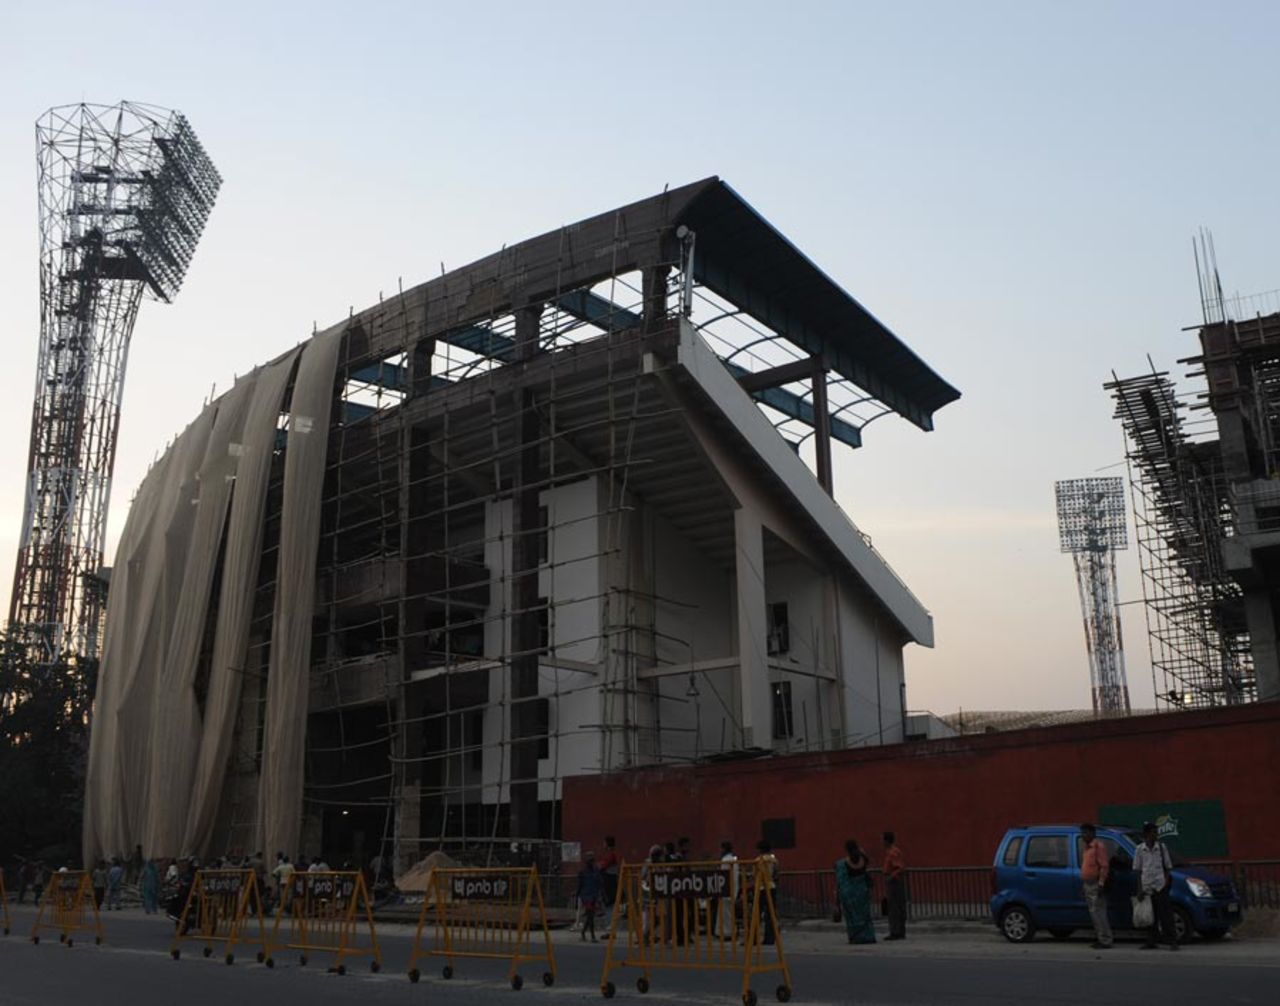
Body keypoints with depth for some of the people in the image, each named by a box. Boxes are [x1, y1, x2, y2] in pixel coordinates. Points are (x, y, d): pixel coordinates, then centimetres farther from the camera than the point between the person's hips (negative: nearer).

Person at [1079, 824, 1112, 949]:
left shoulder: (1098, 846, -10)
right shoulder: (1087, 848, 19)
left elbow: (1104, 866, -16)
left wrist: (1101, 883, -21)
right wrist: (1084, 886, 20)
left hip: (1096, 885, -9)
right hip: (1088, 885, 9)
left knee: (1098, 913, -10)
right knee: (1094, 913, 11)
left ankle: (1105, 941, -9)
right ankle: (1099, 939, 16)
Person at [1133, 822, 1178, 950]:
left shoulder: (1162, 847, 3)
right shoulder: (1140, 849, 5)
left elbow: (1168, 867, 6)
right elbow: (1138, 870, 7)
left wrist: (1166, 882, -6)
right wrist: (1140, 889, 2)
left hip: (1160, 886, -1)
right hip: (1146, 886, 1)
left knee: (1165, 915, -3)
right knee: (1149, 916, 6)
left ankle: (1172, 941, 0)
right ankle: (1150, 942, 13)